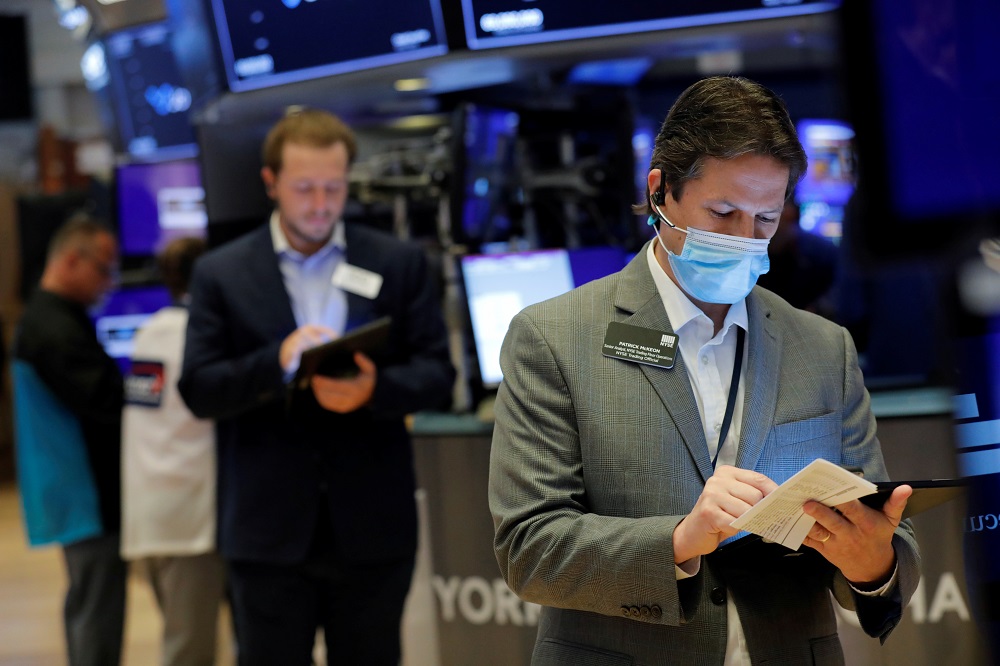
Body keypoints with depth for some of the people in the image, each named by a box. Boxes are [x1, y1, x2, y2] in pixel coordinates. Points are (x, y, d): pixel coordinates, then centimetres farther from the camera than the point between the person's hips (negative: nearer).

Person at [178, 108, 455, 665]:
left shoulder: (401, 264, 6)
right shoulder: (221, 274, 5)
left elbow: (437, 376, 2)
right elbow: (199, 390, -2)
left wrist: (374, 389, -19)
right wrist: (278, 364, -20)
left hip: (373, 529, 1)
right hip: (269, 531, -1)